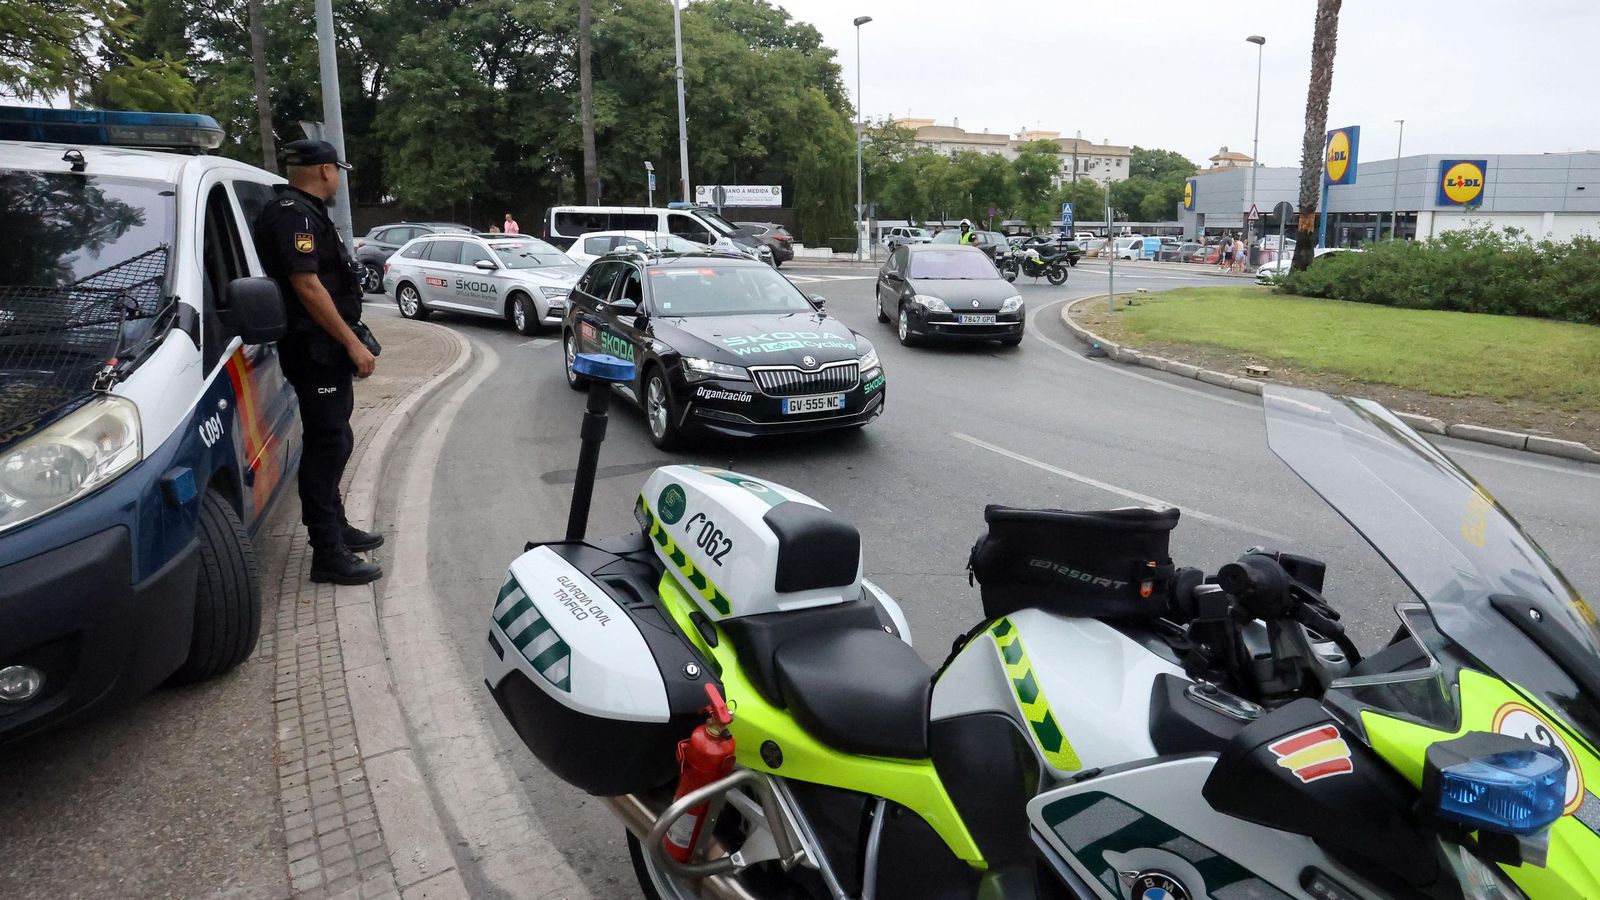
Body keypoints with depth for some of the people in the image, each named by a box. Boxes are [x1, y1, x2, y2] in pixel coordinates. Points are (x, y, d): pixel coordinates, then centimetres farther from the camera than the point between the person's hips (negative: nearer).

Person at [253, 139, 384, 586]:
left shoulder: (305, 212, 18)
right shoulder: (292, 214, -15)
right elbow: (306, 285, -23)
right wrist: (353, 343, -22)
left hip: (327, 351, 11)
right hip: (316, 351, -11)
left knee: (332, 442, 19)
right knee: (327, 445, -8)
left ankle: (335, 527, 32)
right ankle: (328, 555, -4)